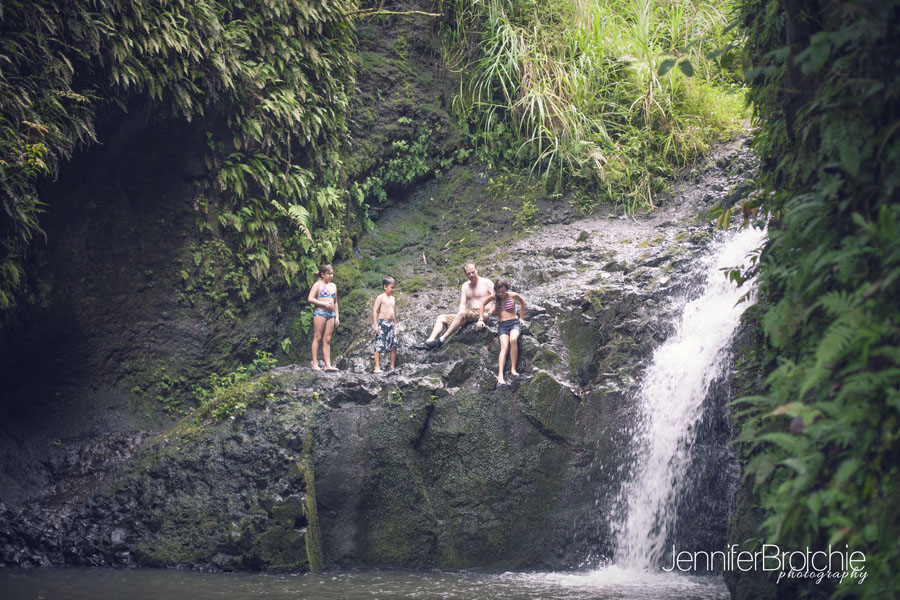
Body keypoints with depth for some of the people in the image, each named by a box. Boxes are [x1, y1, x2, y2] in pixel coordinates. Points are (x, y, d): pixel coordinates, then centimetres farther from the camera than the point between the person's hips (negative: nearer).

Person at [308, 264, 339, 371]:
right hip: (320, 312, -6)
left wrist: (337, 316, 15)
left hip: (331, 314, 6)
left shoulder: (333, 286, 18)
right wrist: (324, 304, -14)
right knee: (317, 338, -5)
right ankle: (315, 364, -5)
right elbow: (310, 299, -9)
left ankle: (328, 364, 0)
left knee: (327, 340, 3)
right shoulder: (318, 285, -1)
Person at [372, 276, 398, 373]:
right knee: (379, 347, -6)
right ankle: (377, 367, -3)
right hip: (382, 322, -7)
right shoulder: (381, 297, -5)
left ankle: (392, 367, 6)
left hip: (391, 324, 7)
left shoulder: (392, 298, 17)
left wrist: (395, 325, 22)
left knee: (394, 346, -1)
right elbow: (375, 311, -8)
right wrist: (375, 325, -14)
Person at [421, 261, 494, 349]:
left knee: (461, 314, -36)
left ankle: (442, 339, -35)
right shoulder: (465, 286, 19)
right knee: (441, 318, -4)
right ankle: (430, 341, -23)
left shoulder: (486, 283, 3)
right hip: (469, 313, 7)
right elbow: (462, 304, 9)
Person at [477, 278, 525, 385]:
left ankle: (513, 369, -28)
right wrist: (481, 319, 11)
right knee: (504, 347, -25)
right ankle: (500, 375, -39)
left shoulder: (513, 296, -1)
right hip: (502, 325, 1)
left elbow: (522, 302, 19)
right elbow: (482, 304, 17)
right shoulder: (494, 297, 2)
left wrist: (522, 318, 22)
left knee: (513, 340, -35)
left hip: (514, 323, -1)